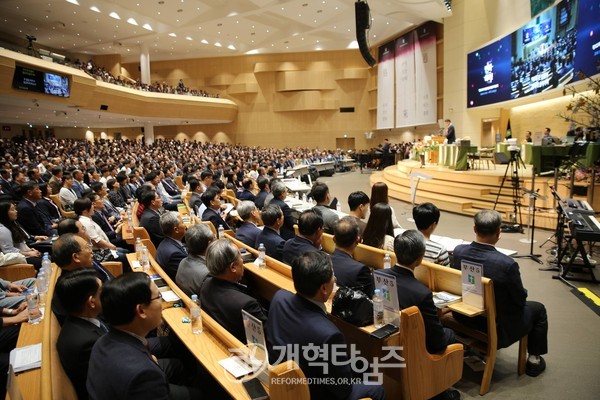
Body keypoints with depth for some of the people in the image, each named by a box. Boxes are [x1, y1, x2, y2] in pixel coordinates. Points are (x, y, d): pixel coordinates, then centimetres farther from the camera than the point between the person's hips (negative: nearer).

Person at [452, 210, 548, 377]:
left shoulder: (458, 251, -16)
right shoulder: (507, 264, -31)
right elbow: (520, 300, -14)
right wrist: (522, 293, 9)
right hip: (497, 327, -5)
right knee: (538, 309, 22)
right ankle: (534, 360, 34)